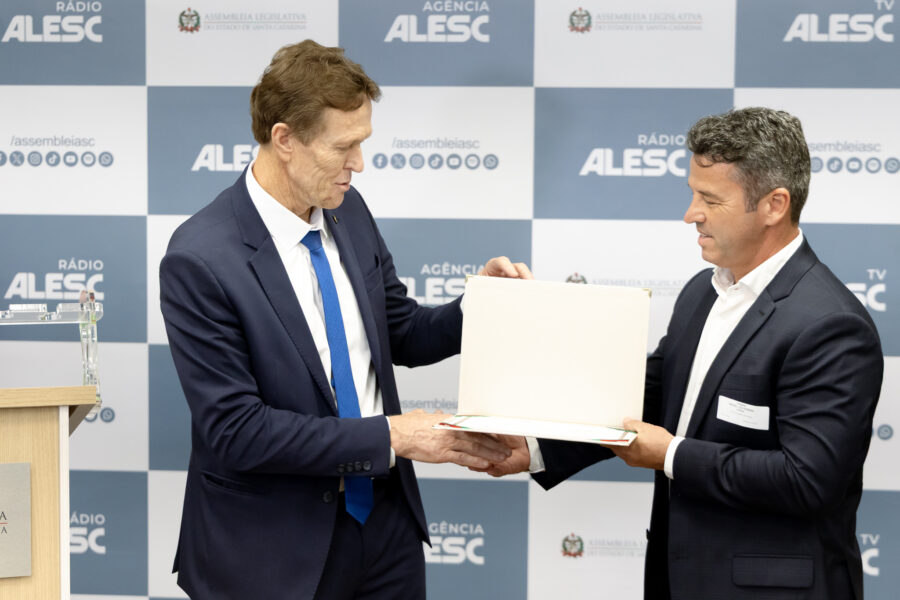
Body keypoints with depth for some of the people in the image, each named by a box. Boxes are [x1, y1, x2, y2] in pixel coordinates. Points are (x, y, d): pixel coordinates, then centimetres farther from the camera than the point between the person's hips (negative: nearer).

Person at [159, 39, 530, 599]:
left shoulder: (348, 210, 1)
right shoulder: (200, 260, -20)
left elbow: (402, 334, 12)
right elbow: (234, 430, -22)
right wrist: (389, 436, -22)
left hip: (385, 525, 6)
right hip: (274, 555, -6)